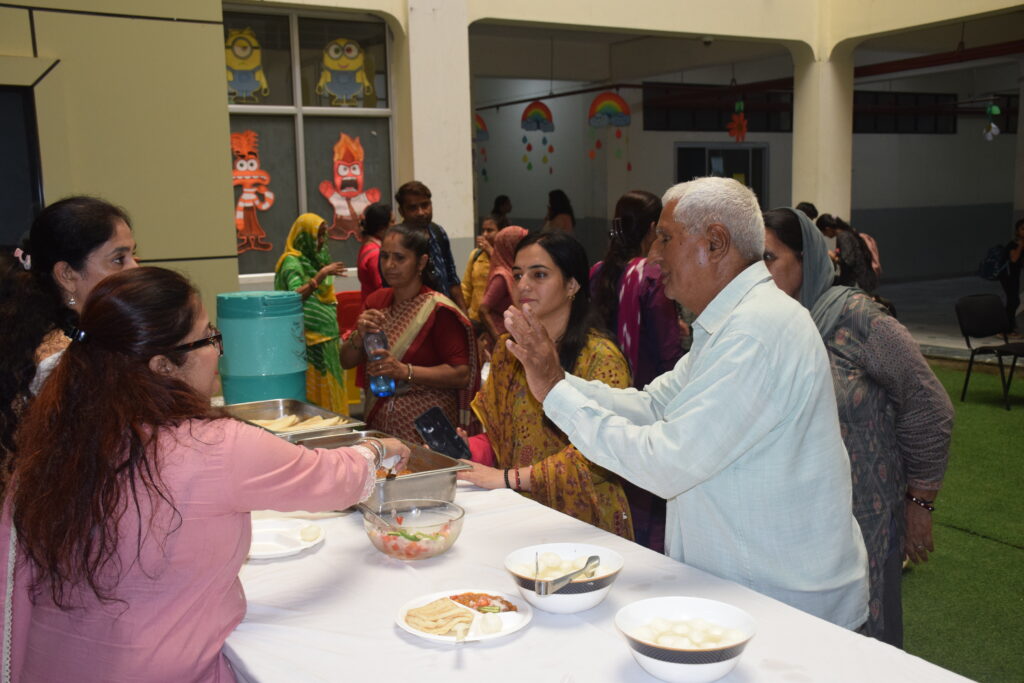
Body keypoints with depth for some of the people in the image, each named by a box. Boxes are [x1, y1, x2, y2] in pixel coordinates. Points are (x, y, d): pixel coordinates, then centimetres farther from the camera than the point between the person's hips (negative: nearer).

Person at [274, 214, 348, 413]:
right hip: (310, 342, -8)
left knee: (331, 391, 9)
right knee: (315, 393, -6)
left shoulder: (317, 259, 14)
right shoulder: (292, 261, -9)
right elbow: (296, 296, -25)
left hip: (327, 339, 8)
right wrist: (321, 275, -32)